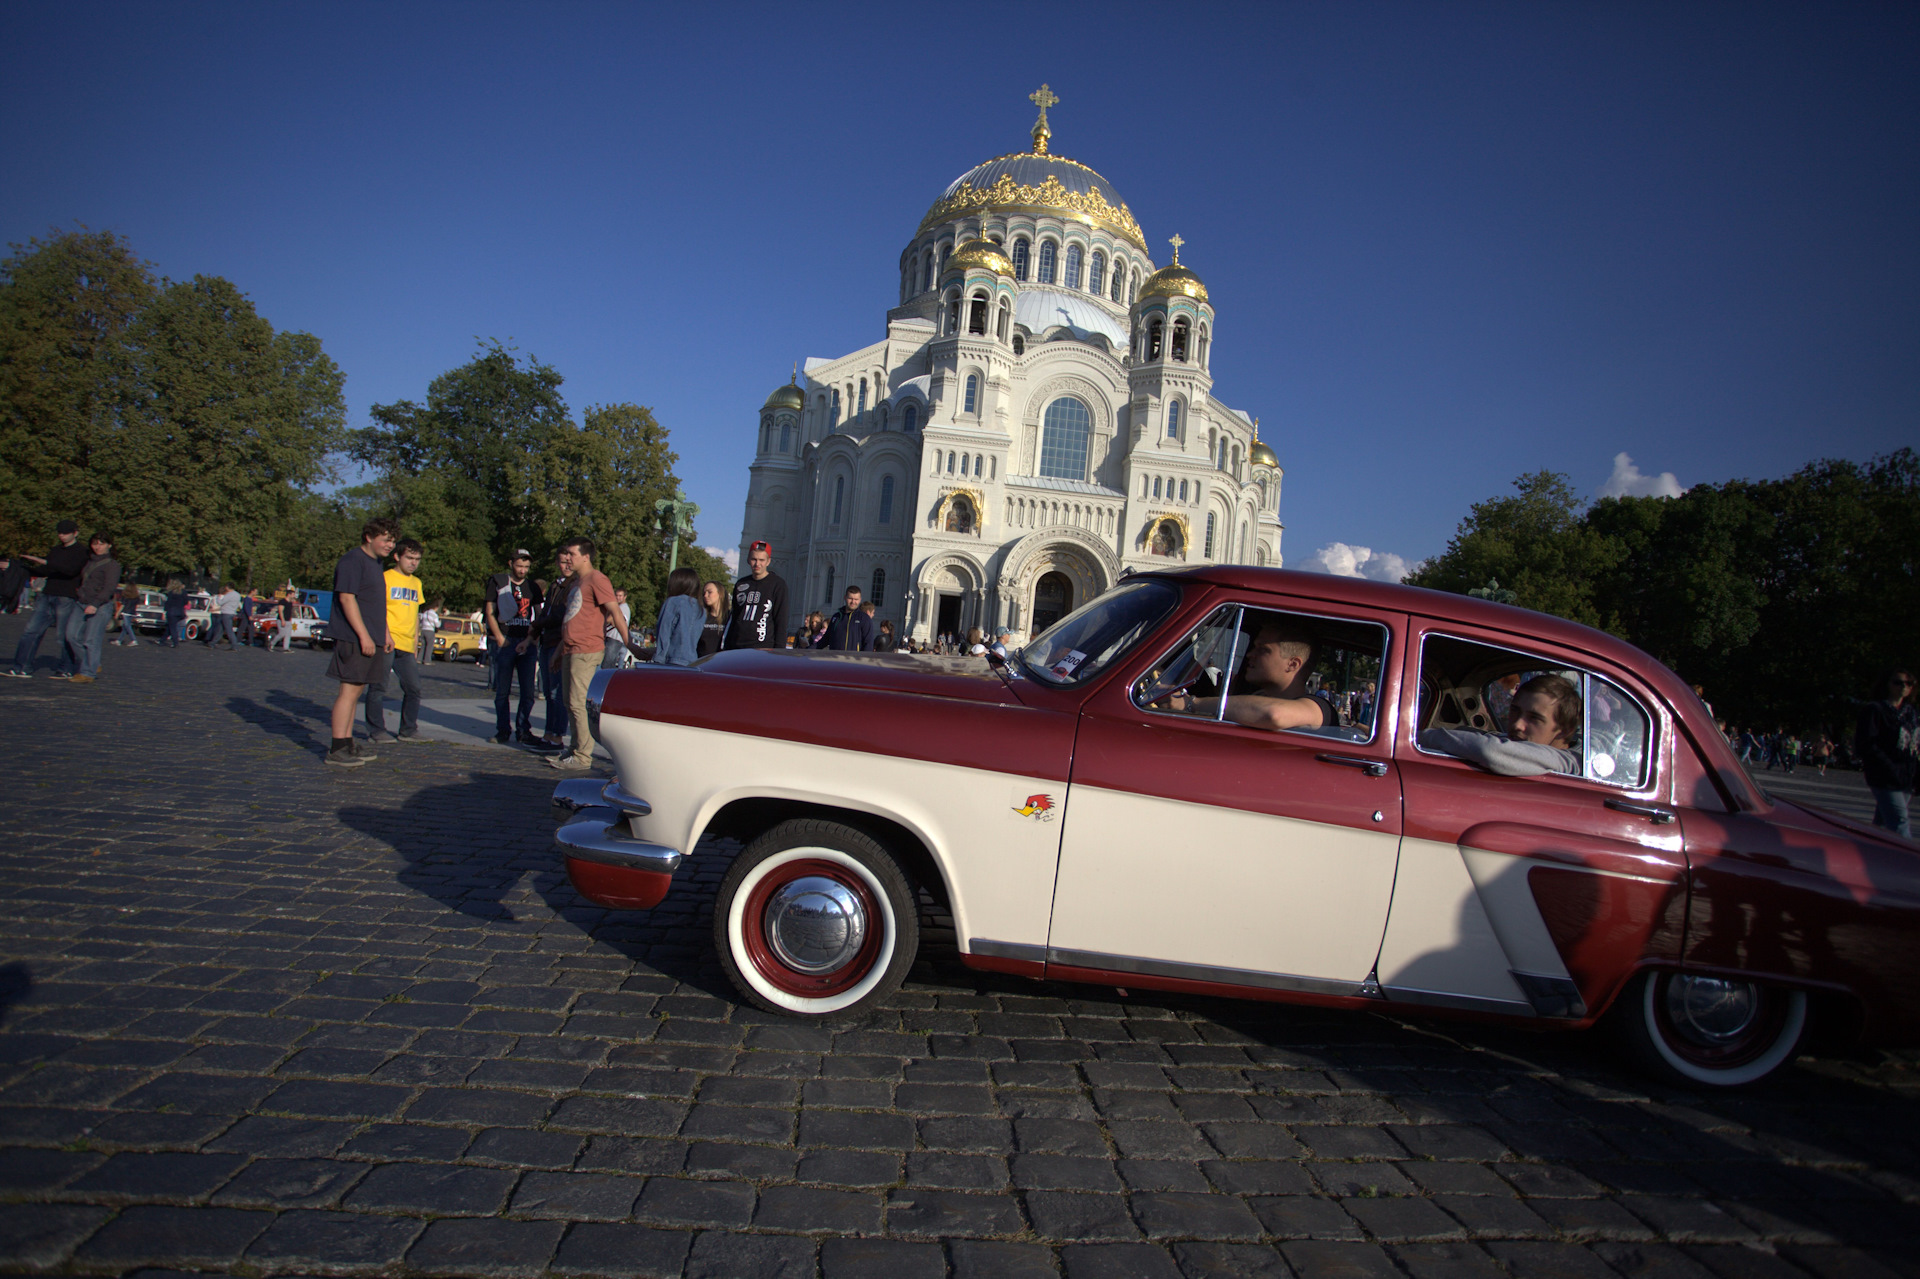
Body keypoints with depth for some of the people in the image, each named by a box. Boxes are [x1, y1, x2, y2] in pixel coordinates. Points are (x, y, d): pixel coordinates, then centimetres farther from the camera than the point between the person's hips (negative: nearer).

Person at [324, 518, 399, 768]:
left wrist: (385, 634, 26)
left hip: (369, 639, 10)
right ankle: (337, 750, -8)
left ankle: (347, 742, 18)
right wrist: (364, 635, -21)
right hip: (353, 638, -10)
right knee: (350, 690, -10)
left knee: (357, 691, 12)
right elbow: (346, 598, -17)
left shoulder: (375, 563, 21)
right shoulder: (352, 561, -10)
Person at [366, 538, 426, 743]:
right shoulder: (385, 578, -2)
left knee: (413, 688, 6)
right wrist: (386, 636, -20)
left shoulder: (416, 582, 17)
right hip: (385, 642, -6)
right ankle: (376, 731, 6)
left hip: (406, 646, 6)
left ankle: (408, 730, 15)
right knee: (378, 687, -1)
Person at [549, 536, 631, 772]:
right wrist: (560, 651, 27)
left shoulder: (596, 579, -9)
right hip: (571, 651, 10)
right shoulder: (577, 581, 21)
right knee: (571, 704, 12)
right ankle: (576, 750, 19)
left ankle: (583, 757, -6)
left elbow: (615, 612, -15)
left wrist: (628, 644, -20)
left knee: (579, 703, -10)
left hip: (587, 652, -10)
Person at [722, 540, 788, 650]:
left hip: (763, 649, -5)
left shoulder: (778, 585, 2)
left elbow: (781, 622, -2)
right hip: (735, 647, 5)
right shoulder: (740, 584, 17)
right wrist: (725, 646, 16)